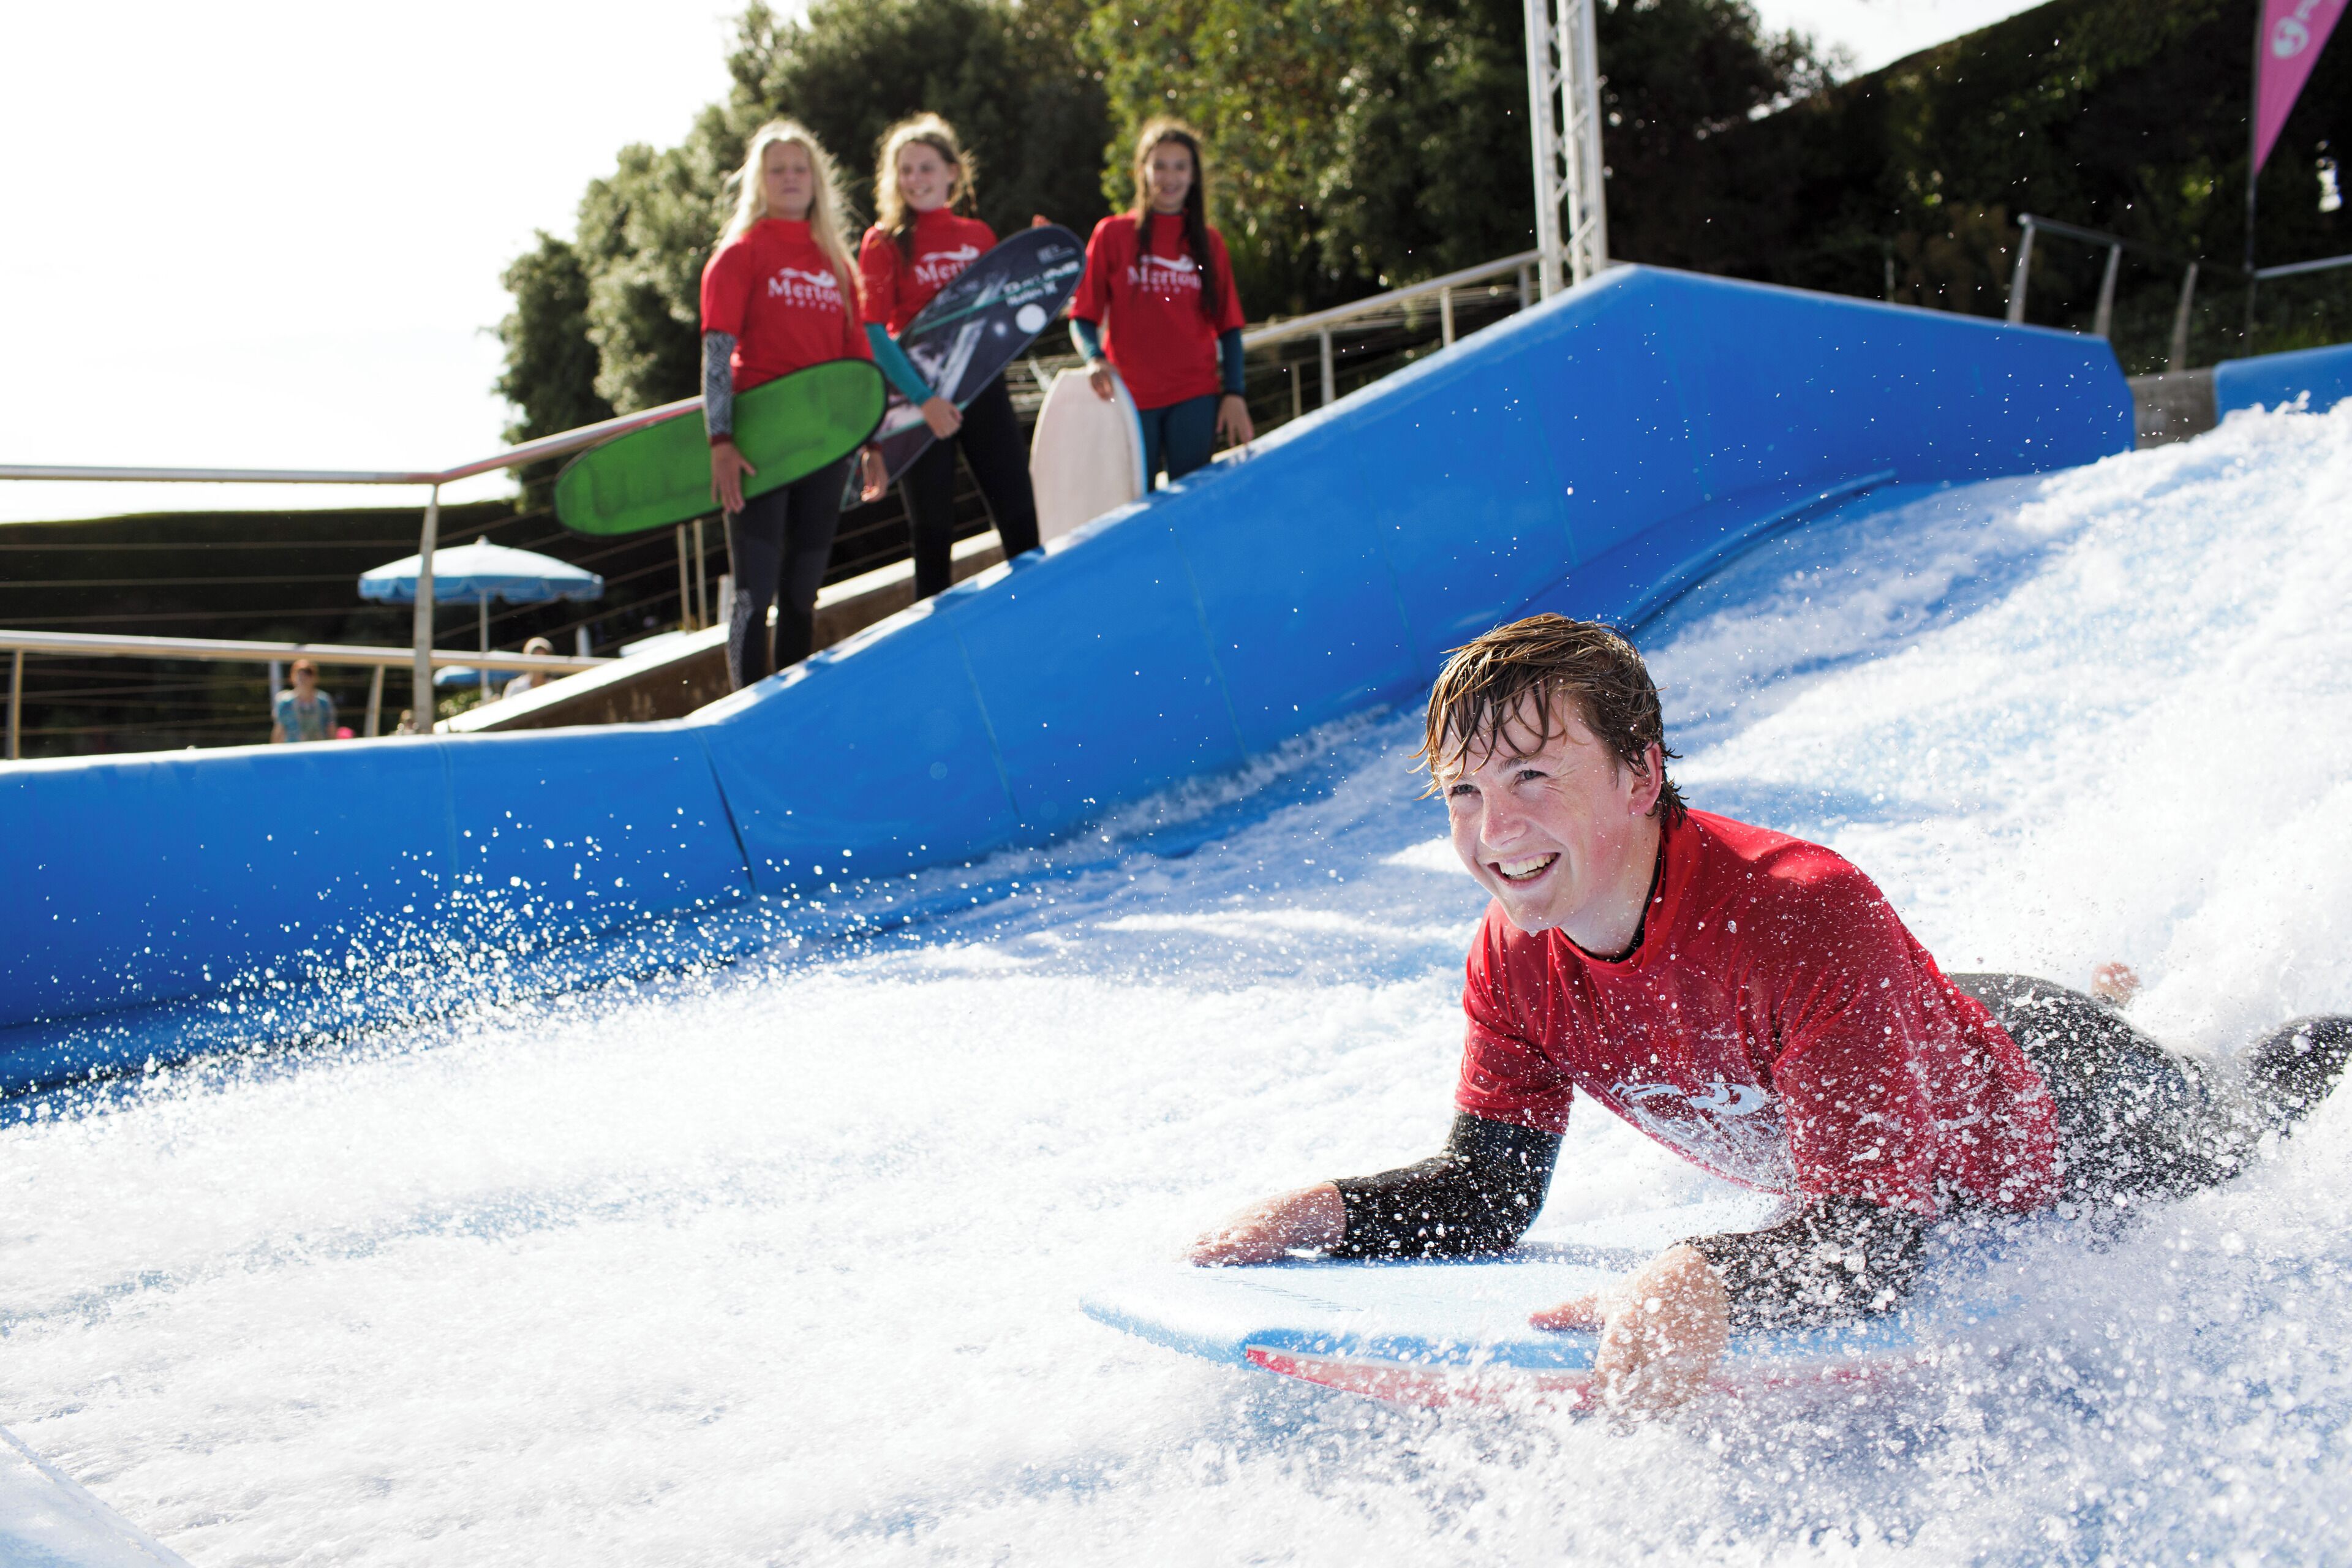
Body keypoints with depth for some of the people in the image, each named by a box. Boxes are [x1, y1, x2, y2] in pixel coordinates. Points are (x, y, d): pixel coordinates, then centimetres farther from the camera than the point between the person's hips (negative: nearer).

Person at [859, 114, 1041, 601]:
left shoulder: (979, 236, 11)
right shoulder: (884, 241, -1)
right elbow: (874, 333, -9)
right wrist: (922, 400, -19)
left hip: (982, 386, 3)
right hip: (921, 395, -3)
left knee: (1021, 521, 1)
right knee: (933, 534, 0)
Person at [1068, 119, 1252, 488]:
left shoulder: (1209, 242, 11)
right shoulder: (1113, 234, 6)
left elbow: (1228, 326, 10)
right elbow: (1083, 315, 4)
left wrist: (1233, 393, 0)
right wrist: (1094, 358, -16)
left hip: (1195, 397, 1)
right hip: (1132, 398, -1)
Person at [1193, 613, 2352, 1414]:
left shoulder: (1805, 917, -46)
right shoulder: (1516, 961, -27)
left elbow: (1877, 1235, -50)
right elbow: (1488, 1191, -19)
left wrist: (1702, 1282, -69)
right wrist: (1322, 1213, -37)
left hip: (2056, 1114, -5)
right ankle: (2113, 1000, 61)